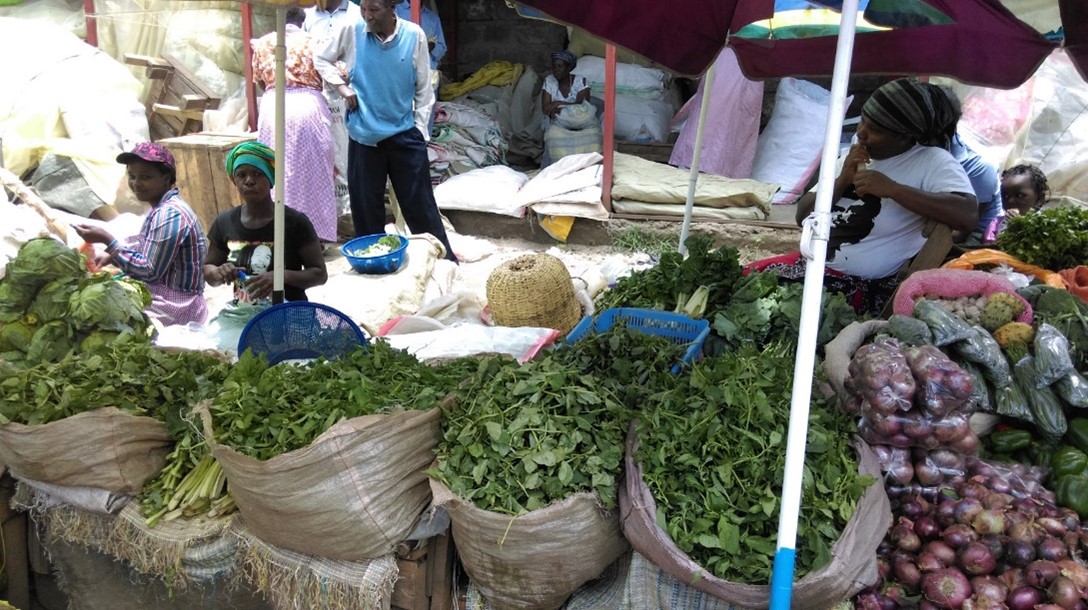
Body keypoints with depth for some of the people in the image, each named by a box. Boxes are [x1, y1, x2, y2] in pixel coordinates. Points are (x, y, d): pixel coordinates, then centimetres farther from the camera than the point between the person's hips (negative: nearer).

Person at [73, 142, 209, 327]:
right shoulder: (161, 207, 10)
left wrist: (107, 240, -18)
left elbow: (149, 271, -21)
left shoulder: (170, 214, -20)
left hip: (174, 310, -9)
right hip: (158, 298, 9)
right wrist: (112, 254, 3)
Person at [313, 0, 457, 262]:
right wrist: (341, 86, -3)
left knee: (420, 204, 4)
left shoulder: (414, 35, -6)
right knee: (365, 206, 8)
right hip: (363, 135, 1)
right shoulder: (352, 32, -5)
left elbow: (424, 88, 1)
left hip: (405, 134, -1)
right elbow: (321, 59, 12)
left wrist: (420, 128, -2)